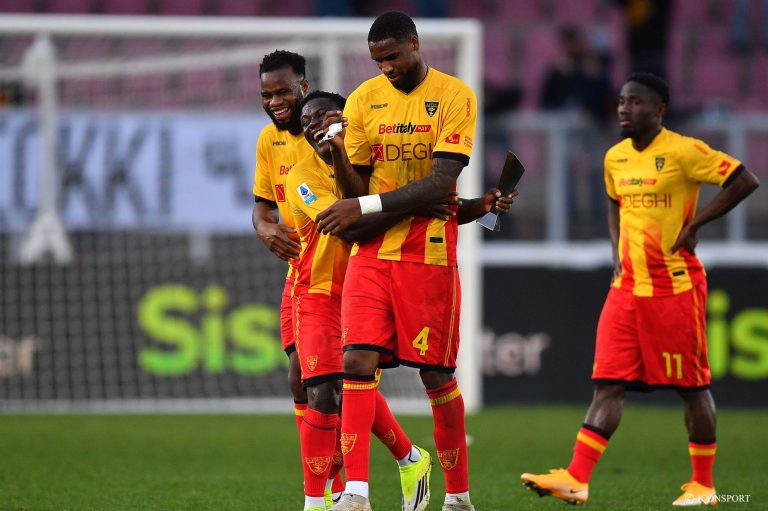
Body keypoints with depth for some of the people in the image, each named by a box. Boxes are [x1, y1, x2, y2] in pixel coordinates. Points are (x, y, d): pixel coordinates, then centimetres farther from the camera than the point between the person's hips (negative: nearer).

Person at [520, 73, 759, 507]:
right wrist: (618, 251, 14)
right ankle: (577, 480, -12)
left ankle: (703, 485, 14)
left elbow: (745, 181, -14)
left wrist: (695, 223, -14)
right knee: (608, 383, -3)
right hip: (628, 287, 6)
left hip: (675, 287, -6)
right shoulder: (615, 158, 10)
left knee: (692, 385, 3)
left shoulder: (683, 151, -11)